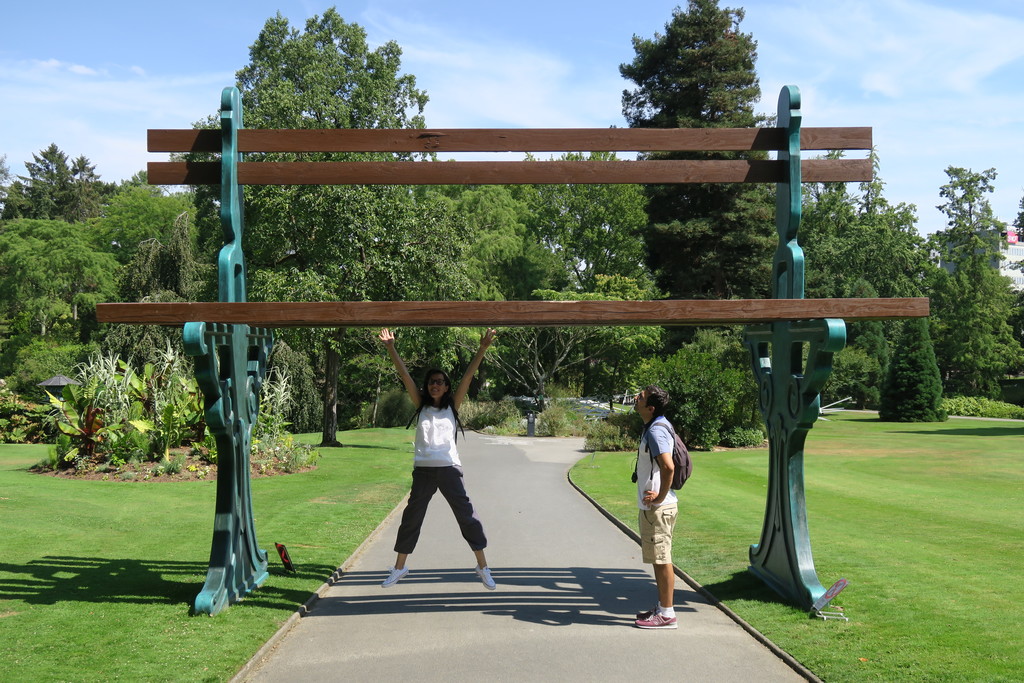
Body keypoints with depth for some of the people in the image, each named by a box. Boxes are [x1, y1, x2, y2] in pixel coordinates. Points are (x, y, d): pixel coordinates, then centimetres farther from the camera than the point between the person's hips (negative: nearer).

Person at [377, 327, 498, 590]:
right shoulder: (421, 406, 10)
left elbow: (468, 376, -1)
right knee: (411, 517, 8)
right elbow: (405, 375, 4)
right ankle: (399, 567, 22)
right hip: (423, 470, 2)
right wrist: (391, 348, -3)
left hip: (449, 469, -1)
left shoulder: (453, 406, 8)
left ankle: (483, 566, 10)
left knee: (467, 515, -1)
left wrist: (482, 349, -10)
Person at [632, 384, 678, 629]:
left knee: (662, 559, -3)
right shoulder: (654, 427, 12)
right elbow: (664, 465, 24)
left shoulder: (656, 431, -20)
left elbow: (668, 466, -33)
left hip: (658, 507, -10)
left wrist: (660, 496, -21)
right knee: (658, 559, 17)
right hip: (652, 506, 10)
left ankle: (667, 614, 4)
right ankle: (662, 607, 26)